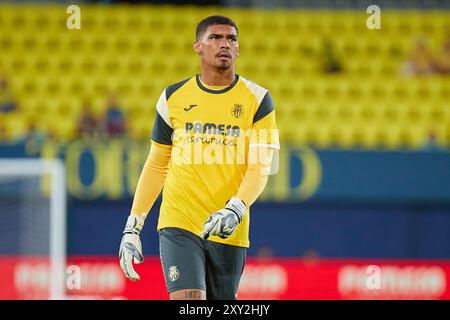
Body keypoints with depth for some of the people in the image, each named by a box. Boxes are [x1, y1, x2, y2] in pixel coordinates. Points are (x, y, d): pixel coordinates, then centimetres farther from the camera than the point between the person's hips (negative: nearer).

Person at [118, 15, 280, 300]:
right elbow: (156, 166, 14)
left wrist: (235, 210, -25)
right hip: (178, 223, 0)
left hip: (229, 233, 0)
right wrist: (133, 227, 10)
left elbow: (261, 167, -6)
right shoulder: (173, 97, 7)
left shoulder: (257, 99, 2)